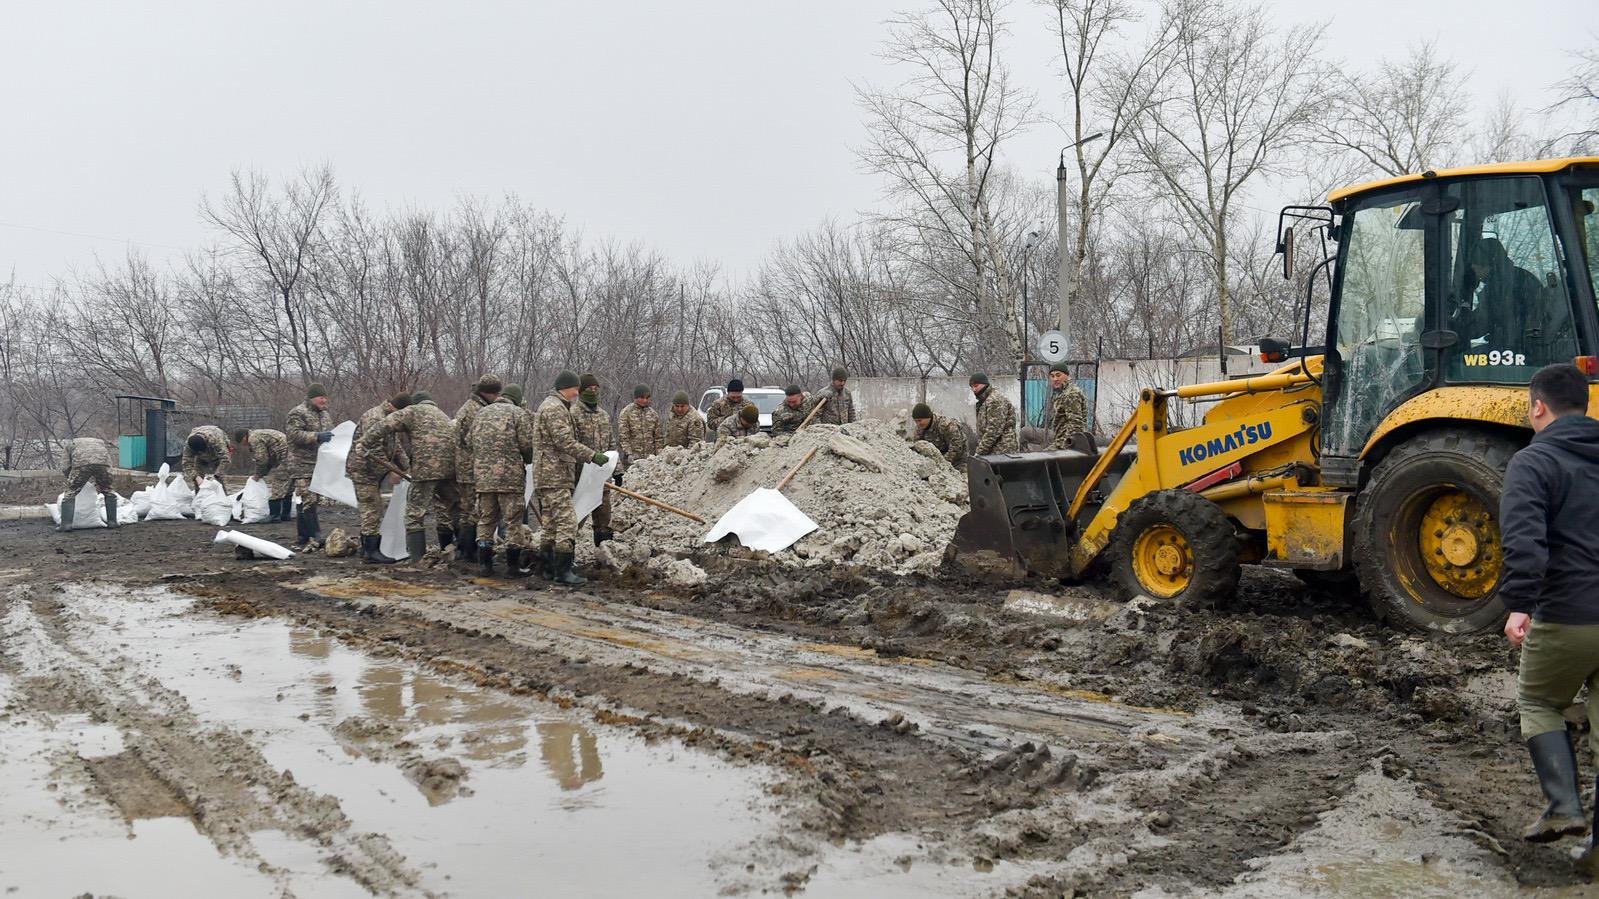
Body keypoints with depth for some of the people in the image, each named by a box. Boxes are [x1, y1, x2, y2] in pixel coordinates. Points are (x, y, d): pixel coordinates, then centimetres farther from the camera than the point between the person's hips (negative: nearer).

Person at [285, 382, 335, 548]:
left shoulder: (326, 414, 19)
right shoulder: (298, 413, -7)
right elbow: (293, 434, -18)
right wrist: (317, 437, -25)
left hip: (320, 464, 8)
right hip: (303, 464, -8)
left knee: (310, 500, 10)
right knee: (308, 499, -13)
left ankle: (302, 537, 16)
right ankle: (315, 536, -16)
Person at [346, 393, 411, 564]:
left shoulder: (390, 419, 14)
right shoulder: (374, 418, -20)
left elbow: (397, 447, 21)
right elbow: (373, 450, -26)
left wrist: (407, 467, 11)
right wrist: (392, 469, -23)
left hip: (375, 472, 10)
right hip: (363, 469, -10)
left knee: (374, 511, 13)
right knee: (371, 510, -10)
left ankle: (367, 549, 20)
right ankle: (371, 551, -9)